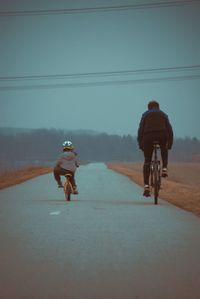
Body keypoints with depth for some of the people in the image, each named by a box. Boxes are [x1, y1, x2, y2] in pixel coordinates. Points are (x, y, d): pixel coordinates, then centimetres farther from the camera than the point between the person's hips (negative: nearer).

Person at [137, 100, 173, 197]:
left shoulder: (145, 115, 21)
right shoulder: (163, 114, 24)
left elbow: (140, 129, 10)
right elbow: (169, 130, 18)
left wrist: (140, 144, 10)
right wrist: (170, 143, 21)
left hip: (148, 136, -1)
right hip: (162, 136, 1)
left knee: (147, 161, 8)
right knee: (164, 150, 36)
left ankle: (146, 185, -1)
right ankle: (164, 168, 16)